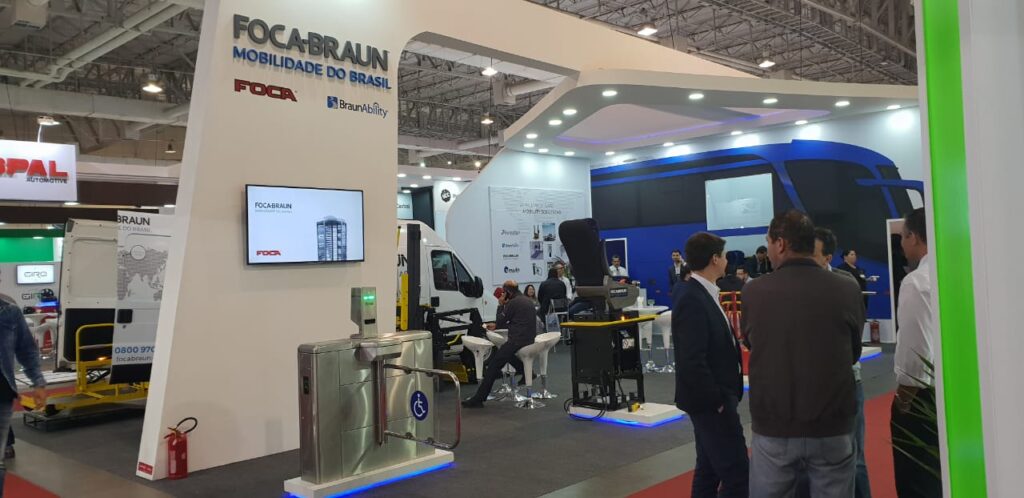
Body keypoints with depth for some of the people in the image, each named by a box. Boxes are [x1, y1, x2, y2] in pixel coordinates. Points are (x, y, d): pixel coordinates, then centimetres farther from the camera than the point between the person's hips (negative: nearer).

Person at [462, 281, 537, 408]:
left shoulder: (513, 303, -13)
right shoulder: (526, 300, 16)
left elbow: (500, 321, -6)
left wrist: (503, 304, 4)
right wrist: (496, 325, 24)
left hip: (518, 341, -10)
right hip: (530, 339, 10)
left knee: (493, 365, -8)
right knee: (506, 350, 36)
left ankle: (478, 399, -11)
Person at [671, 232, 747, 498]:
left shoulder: (701, 293, 8)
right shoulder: (691, 299, -22)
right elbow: (691, 361, -26)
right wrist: (717, 400, -18)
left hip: (713, 397, 10)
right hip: (710, 399, -10)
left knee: (710, 467, 17)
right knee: (736, 471, -4)